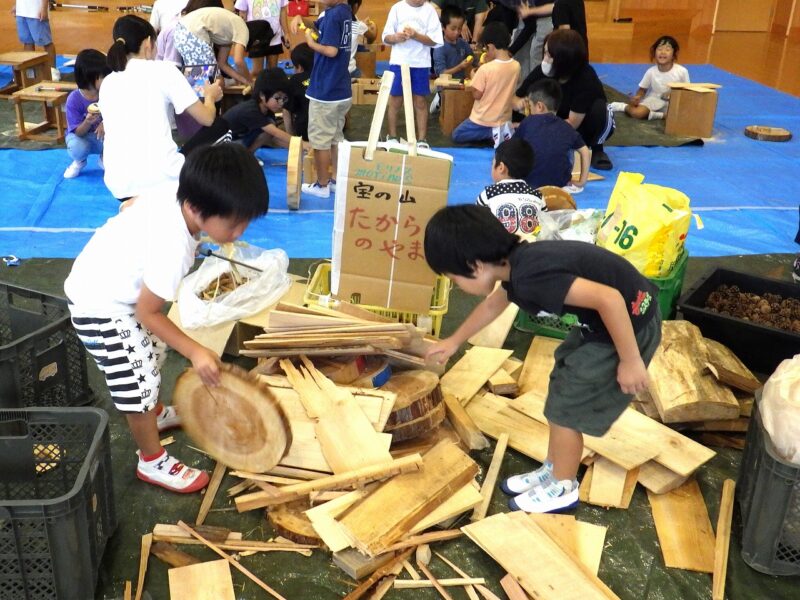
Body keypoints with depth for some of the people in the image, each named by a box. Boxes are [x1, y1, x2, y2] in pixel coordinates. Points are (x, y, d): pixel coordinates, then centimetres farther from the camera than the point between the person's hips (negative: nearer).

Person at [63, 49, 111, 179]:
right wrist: (87, 122, -42)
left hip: (104, 136, 2)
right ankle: (79, 161, 5)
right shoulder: (74, 99, -23)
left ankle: (104, 158, 3)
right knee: (77, 147, -37)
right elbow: (78, 132, -19)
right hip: (82, 136, -2)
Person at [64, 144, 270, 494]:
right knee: (139, 384, 3)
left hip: (113, 282, 9)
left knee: (152, 353, 28)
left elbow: (130, 204, 4)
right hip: (100, 307, -9)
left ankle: (155, 414, 53)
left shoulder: (179, 193, -19)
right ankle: (153, 462, 24)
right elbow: (147, 313, -24)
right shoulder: (172, 249, -40)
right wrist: (195, 352, -19)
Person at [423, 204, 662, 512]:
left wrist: (630, 361, -23)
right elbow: (492, 304, 25)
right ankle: (552, 470, 36)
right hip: (604, 319, 9)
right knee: (562, 390, 20)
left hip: (630, 321, -9)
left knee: (566, 406, 4)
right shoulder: (516, 264, 2)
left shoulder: (528, 276, -29)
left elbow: (609, 298, -34)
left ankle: (562, 488, 25)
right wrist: (454, 341, 38)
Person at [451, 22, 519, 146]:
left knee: (457, 135, 15)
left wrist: (474, 77, 1)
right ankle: (501, 130, 4)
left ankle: (491, 133, -5)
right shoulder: (516, 66, -8)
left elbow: (477, 95, -15)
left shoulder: (485, 69, -25)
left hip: (483, 120, -6)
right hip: (504, 119, 6)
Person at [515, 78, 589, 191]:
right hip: (560, 183, 0)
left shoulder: (528, 122, -1)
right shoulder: (566, 128, 4)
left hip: (530, 182, 0)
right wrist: (581, 182, 11)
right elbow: (586, 152, 5)